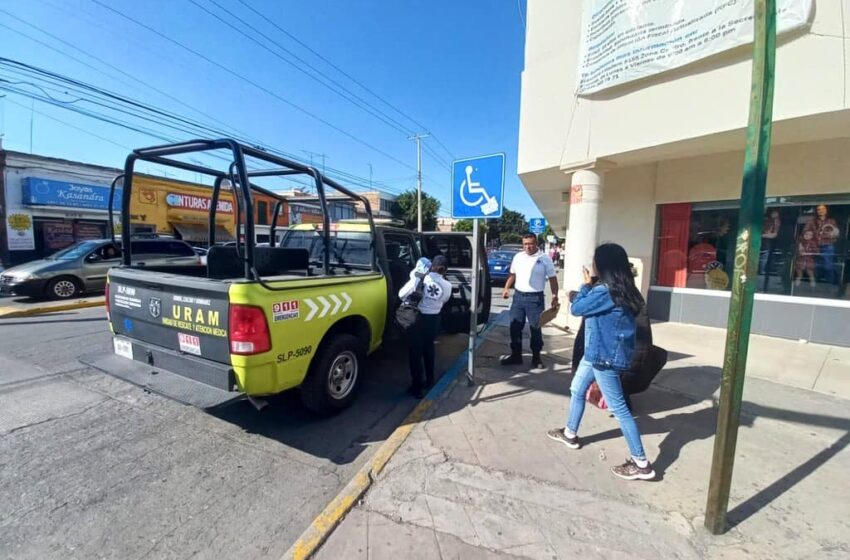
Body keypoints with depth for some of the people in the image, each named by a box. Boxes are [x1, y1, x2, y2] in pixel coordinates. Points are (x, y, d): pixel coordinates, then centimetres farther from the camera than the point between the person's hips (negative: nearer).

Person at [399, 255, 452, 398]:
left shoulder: (420, 278, -15)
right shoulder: (447, 285, -6)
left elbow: (401, 294, -11)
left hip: (418, 318, -4)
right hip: (434, 319, 4)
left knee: (415, 353, 7)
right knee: (428, 349, 23)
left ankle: (417, 387, 11)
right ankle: (429, 380, 36)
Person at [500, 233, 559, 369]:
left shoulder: (544, 258, -5)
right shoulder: (518, 256, 7)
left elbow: (552, 278, -4)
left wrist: (555, 296, -11)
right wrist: (507, 288, 4)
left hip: (535, 298, -4)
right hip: (518, 296, 4)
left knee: (535, 328, 5)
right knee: (515, 327, 8)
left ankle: (536, 357, 20)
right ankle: (516, 355, 21)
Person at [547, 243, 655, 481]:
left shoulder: (605, 291, -25)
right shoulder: (619, 289, 6)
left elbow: (576, 309, -13)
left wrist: (586, 285, -2)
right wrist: (589, 287, 4)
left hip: (605, 355, -11)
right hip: (597, 352, 11)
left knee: (618, 407, 1)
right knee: (577, 390, 22)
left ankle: (641, 464, 14)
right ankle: (570, 434, 39)